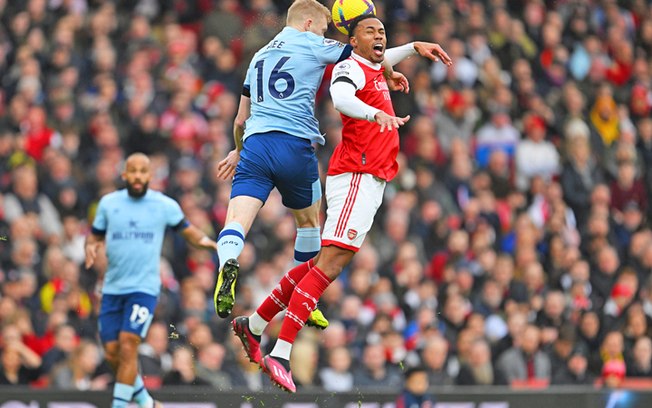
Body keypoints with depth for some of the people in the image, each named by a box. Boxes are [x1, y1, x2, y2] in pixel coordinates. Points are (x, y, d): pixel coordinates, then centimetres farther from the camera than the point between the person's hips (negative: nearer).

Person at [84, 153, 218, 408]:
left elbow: (188, 231, 12)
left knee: (127, 346, -18)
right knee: (112, 353, 1)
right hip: (112, 288, 3)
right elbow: (95, 235, 16)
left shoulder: (165, 205, 1)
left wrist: (212, 244, -6)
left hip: (144, 288, -3)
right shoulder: (108, 203, 6)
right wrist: (90, 247, -6)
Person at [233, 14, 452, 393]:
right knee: (330, 264, -18)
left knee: (323, 263, 12)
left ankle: (253, 324, 20)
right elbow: (341, 98, -31)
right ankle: (281, 355, -25)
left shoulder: (374, 70, 21)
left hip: (369, 181, 10)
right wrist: (376, 113, -49)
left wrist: (416, 46, 34)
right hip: (357, 176, -10)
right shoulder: (350, 67, -8)